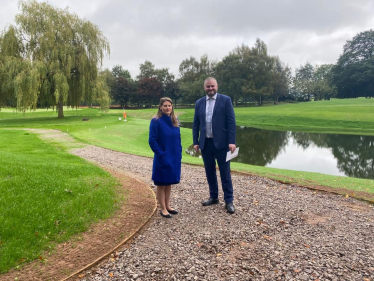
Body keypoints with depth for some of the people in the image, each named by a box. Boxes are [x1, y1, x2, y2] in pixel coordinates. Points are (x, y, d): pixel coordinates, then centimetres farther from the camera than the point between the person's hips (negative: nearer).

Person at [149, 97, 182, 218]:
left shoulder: (175, 120, 5)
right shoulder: (156, 121, -12)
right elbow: (152, 140, -14)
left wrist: (179, 153, 5)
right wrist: (161, 154, -15)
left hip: (175, 158, 6)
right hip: (163, 158, -6)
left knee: (169, 183, 16)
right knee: (161, 184, 6)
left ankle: (167, 206, 29)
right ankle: (163, 209, 18)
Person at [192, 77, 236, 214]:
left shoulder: (225, 100, -2)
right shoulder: (199, 103, 9)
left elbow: (231, 122, -6)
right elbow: (196, 124, 11)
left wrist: (232, 141, -13)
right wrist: (195, 142, 5)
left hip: (221, 142, -4)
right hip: (205, 143, 4)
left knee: (225, 173, 2)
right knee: (210, 172, 12)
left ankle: (229, 201, 13)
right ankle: (213, 197, 27)